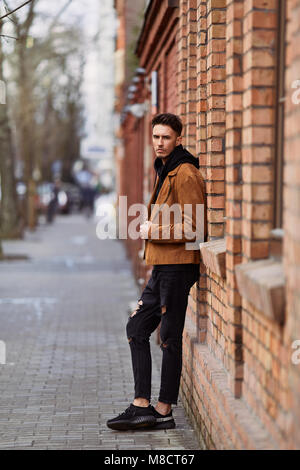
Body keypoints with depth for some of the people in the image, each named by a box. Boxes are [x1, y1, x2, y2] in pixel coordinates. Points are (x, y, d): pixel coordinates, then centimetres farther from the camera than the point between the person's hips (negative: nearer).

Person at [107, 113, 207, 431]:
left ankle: (164, 411, 6)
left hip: (177, 266, -10)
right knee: (137, 328, 10)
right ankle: (142, 406, 13)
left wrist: (153, 231, -13)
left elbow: (194, 227, -21)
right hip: (162, 266, 10)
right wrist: (150, 229, 11)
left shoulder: (185, 175, -14)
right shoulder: (165, 172, 18)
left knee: (169, 339, -3)